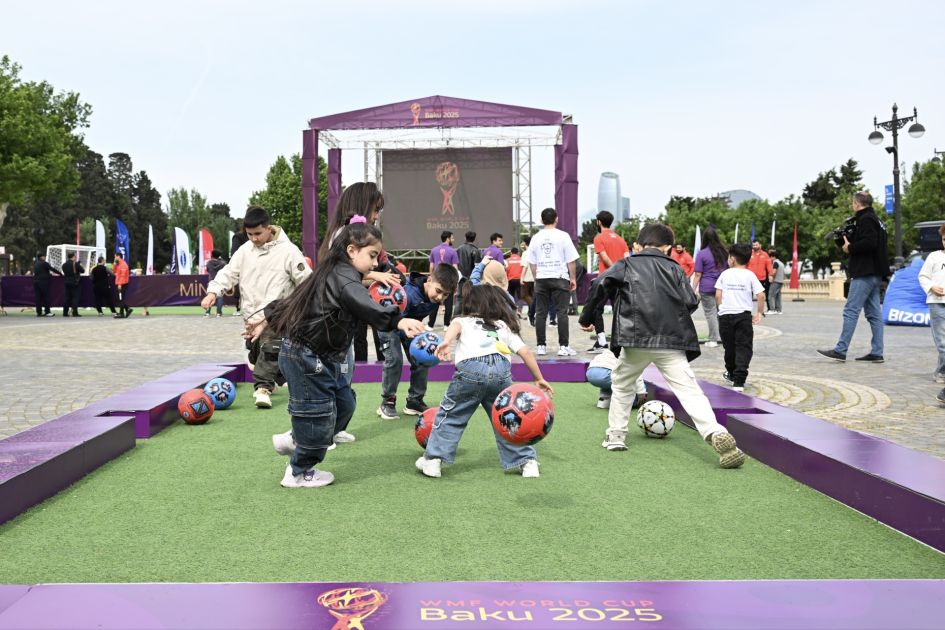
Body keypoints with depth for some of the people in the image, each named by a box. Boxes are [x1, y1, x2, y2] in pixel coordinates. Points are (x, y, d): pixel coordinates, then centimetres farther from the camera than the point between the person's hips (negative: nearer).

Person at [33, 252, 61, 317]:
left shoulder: (35, 264, 15)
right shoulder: (44, 263, -9)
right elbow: (52, 269, -10)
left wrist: (50, 274, 31)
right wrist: (60, 273, 1)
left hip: (36, 281, 7)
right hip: (43, 282, -7)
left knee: (38, 297, 6)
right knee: (46, 296, -2)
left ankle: (39, 312, 6)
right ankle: (47, 312, -4)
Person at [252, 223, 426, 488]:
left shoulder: (330, 274, 12)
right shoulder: (344, 279, -20)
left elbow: (295, 299, 21)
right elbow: (368, 308, -40)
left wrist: (268, 320, 29)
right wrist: (398, 321, -53)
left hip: (323, 357, 10)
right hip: (305, 358, -10)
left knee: (344, 404, 13)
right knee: (319, 413, 1)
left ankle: (295, 440, 29)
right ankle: (299, 473, 18)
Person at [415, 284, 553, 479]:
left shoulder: (464, 321, 27)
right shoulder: (505, 326, 34)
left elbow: (455, 326, 2)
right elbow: (525, 352, 25)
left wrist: (446, 342, -18)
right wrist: (539, 378, 29)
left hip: (470, 367, -2)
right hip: (501, 369, 2)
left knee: (450, 415, 11)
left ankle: (433, 459, 9)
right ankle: (526, 461, 19)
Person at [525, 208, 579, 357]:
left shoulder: (536, 237, 6)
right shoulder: (563, 236, -2)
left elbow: (532, 262, 8)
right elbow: (571, 260, -3)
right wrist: (573, 278, 6)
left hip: (541, 279, 3)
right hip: (559, 277, -3)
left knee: (540, 313, 6)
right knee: (562, 312, -1)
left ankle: (540, 346, 7)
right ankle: (563, 346, -4)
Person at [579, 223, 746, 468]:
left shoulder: (626, 264, 13)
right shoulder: (675, 268, 15)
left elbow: (600, 286, -1)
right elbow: (691, 302, 7)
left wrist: (587, 317, 9)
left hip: (636, 339, 0)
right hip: (672, 342, 0)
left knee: (622, 384, 23)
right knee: (689, 390, -4)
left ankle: (615, 436, 22)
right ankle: (717, 434, -23)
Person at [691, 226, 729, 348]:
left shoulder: (701, 254, -8)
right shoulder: (725, 252, 7)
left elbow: (697, 274, -10)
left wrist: (693, 289, -6)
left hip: (707, 288, -4)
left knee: (710, 313, 1)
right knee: (720, 312, 13)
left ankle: (713, 339, 2)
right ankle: (721, 336, 15)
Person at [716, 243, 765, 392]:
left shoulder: (725, 274, 3)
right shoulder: (750, 275, 0)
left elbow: (718, 295, 0)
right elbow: (760, 295, -6)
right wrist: (760, 312, 8)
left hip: (725, 315, 2)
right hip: (743, 315, -2)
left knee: (729, 346, 17)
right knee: (743, 348, 0)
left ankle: (732, 374, 35)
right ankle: (738, 381, -10)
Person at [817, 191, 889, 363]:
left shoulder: (865, 220, -10)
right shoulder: (875, 220, 21)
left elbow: (869, 243, -24)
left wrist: (850, 247, -10)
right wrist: (844, 242, 9)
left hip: (865, 273, -10)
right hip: (874, 274, 10)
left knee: (851, 310, -10)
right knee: (874, 313, 8)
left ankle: (840, 350, -10)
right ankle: (876, 353, 9)